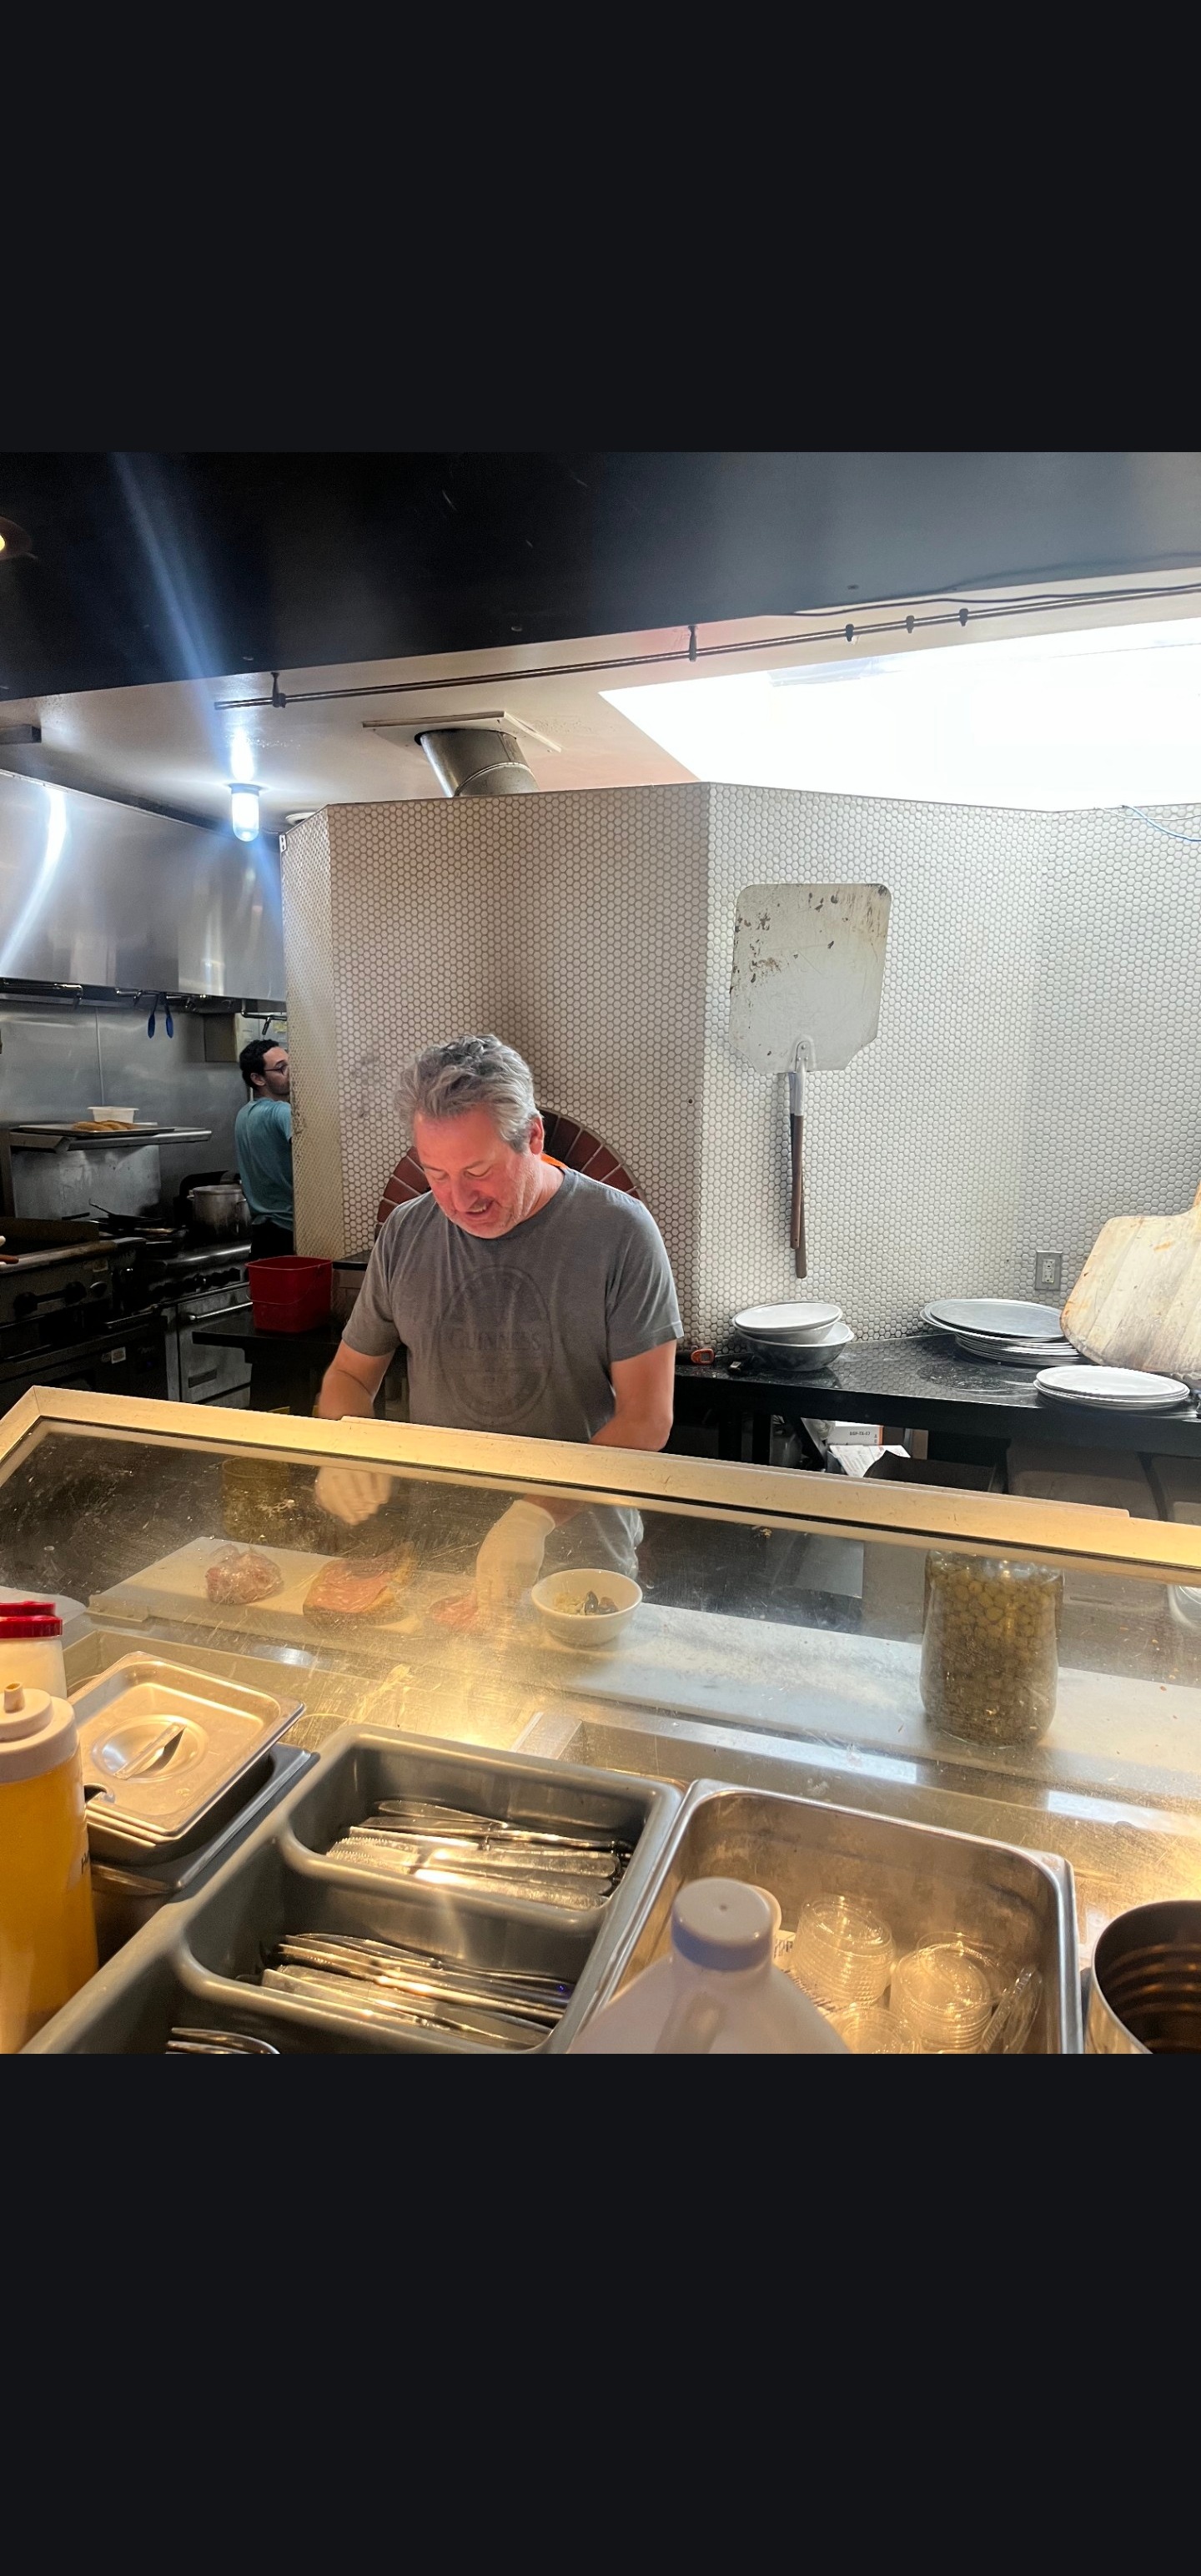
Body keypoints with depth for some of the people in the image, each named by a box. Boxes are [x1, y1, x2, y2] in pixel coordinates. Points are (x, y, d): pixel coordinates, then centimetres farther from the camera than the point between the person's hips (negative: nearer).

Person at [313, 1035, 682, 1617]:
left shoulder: (618, 1231, -9)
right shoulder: (405, 1235, 3)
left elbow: (645, 1419, -11)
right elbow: (350, 1374, 14)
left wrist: (538, 1515, -23)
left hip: (577, 1553, -3)